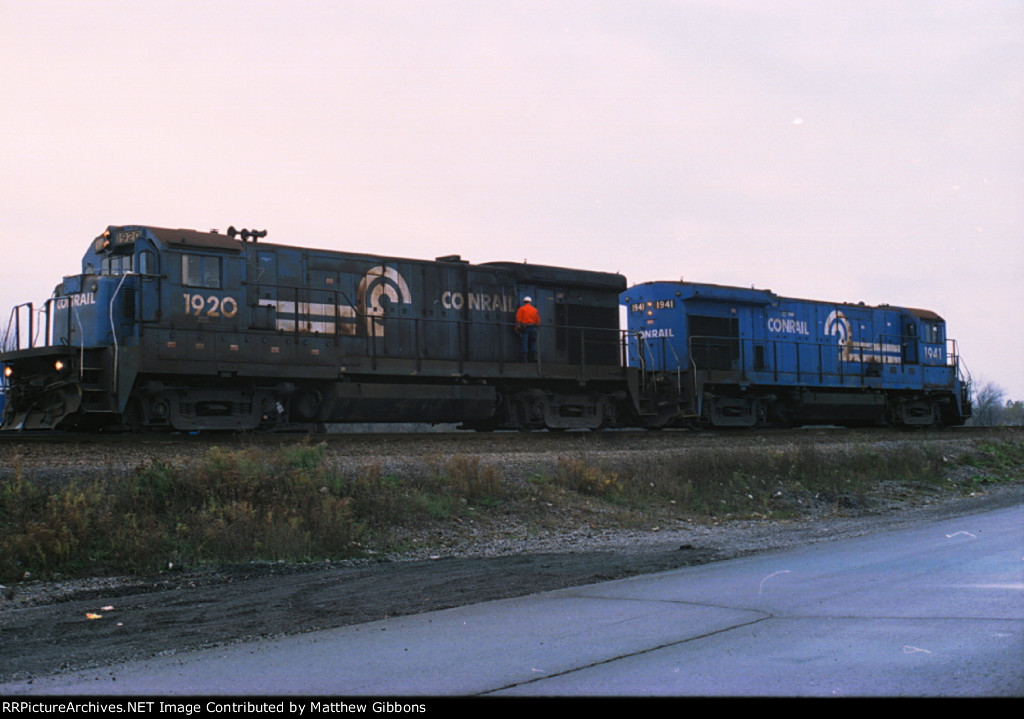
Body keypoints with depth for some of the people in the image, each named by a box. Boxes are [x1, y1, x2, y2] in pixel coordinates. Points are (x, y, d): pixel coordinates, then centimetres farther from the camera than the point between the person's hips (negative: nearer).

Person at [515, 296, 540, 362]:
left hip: (524, 328, -3)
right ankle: (533, 357, 4)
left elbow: (518, 319, -6)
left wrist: (517, 328, -3)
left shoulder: (521, 309, 2)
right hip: (533, 328, 3)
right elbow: (538, 321, 9)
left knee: (524, 344, -5)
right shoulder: (535, 310, 13)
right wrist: (536, 326, 17)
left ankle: (523, 359, -10)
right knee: (533, 344, 9)